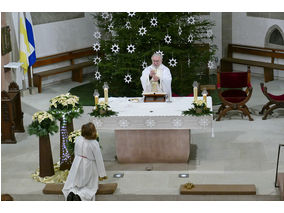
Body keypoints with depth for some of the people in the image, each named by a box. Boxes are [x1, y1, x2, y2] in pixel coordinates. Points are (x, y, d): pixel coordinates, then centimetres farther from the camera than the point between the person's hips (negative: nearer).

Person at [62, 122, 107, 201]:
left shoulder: (78, 139, -7)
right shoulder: (94, 144, -20)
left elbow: (76, 152, 7)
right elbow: (99, 159, -14)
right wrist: (102, 174, -5)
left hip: (77, 166, 4)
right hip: (88, 168, -4)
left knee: (72, 185, 21)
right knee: (90, 187, 13)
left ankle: (71, 193, -13)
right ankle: (80, 195, -17)